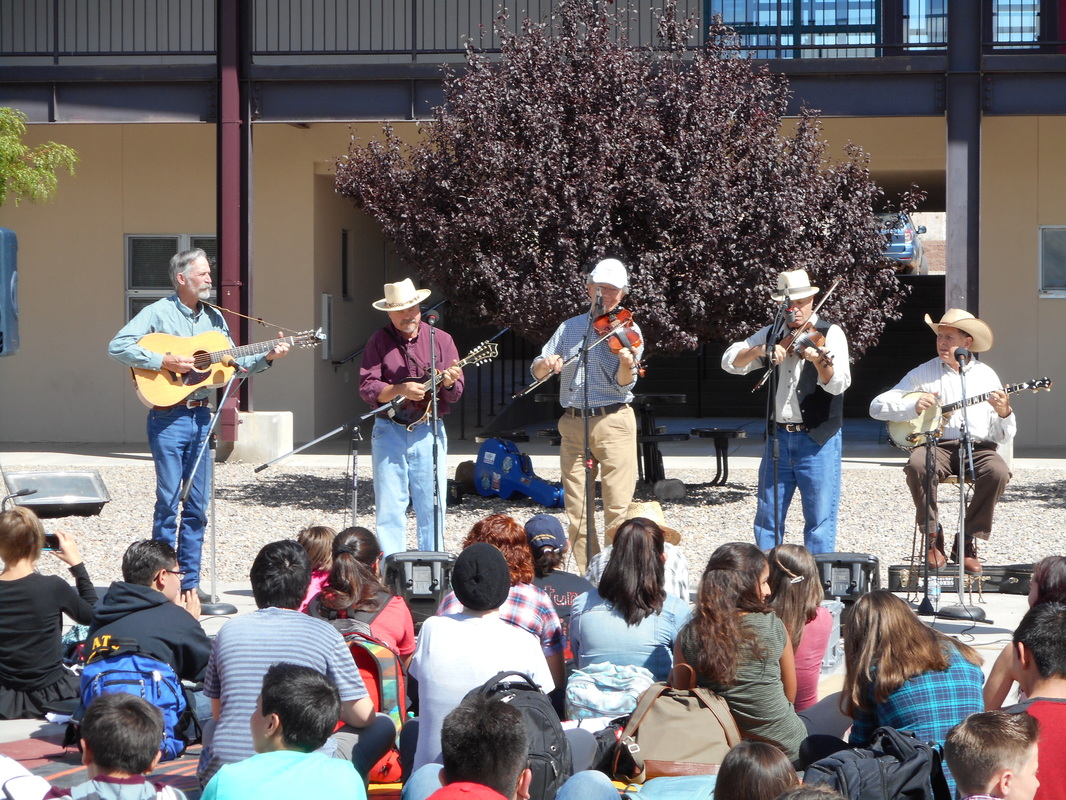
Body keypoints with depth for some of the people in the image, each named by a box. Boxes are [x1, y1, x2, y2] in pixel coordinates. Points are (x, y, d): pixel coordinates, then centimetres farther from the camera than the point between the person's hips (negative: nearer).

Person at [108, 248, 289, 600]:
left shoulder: (214, 317, 14)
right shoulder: (158, 313, -5)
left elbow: (233, 361, 19)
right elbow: (117, 346, -14)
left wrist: (266, 358, 3)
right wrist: (164, 361, -20)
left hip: (201, 415, 6)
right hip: (168, 416, -6)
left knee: (197, 504, 7)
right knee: (169, 500, -5)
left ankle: (189, 581, 13)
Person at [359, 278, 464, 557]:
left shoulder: (441, 340, 4)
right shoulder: (379, 342, 2)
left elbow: (455, 394, 2)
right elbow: (367, 388, -6)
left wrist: (449, 383, -21)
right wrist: (401, 390, -21)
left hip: (429, 432, 1)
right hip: (389, 431, 0)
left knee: (432, 507, 1)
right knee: (389, 506, -1)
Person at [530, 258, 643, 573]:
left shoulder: (627, 330, 3)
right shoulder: (570, 328, 15)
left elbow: (624, 384, -7)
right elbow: (537, 371, 11)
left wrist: (627, 366, -29)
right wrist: (546, 364, -12)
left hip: (612, 421, -4)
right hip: (573, 424, 4)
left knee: (618, 509, -10)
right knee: (576, 511, 3)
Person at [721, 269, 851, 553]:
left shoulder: (830, 334, -4)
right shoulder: (771, 334, 10)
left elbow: (838, 384, -19)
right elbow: (730, 361, 1)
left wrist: (818, 360, -39)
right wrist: (761, 350, -17)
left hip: (818, 440, -5)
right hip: (778, 436, 5)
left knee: (820, 519, -2)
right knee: (767, 517, 10)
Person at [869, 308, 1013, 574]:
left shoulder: (985, 375, 12)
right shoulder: (923, 373, 9)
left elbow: (1003, 436, 10)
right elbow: (877, 406, 2)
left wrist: (1004, 413, -13)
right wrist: (913, 407, -13)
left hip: (978, 446, 1)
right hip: (938, 445, -1)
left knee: (997, 471, -31)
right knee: (917, 465, -34)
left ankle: (967, 542, -14)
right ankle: (933, 539, -16)